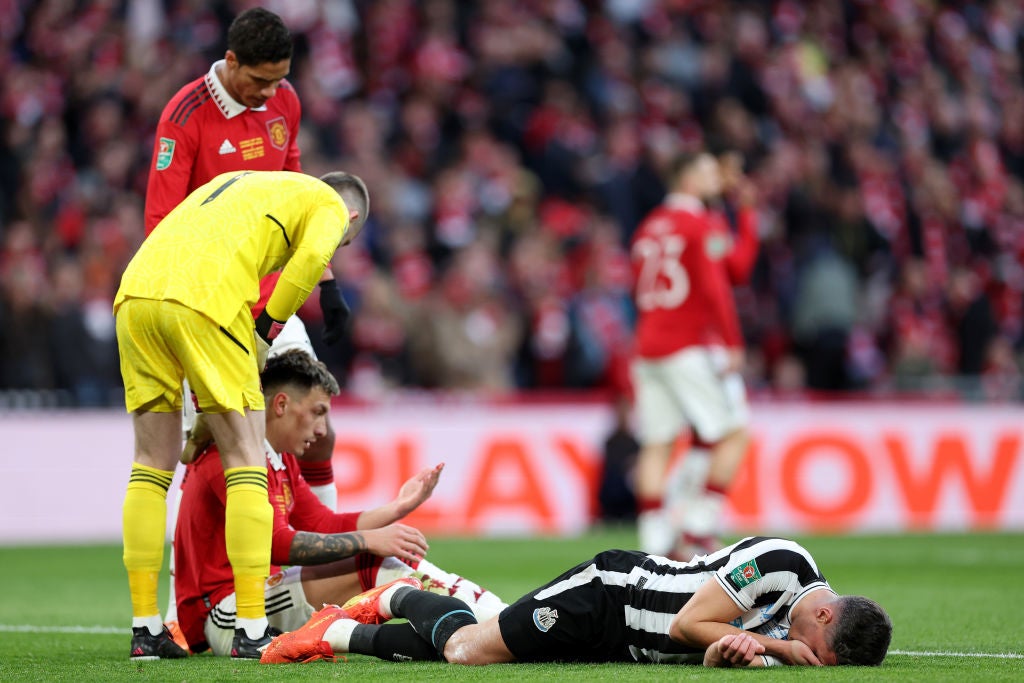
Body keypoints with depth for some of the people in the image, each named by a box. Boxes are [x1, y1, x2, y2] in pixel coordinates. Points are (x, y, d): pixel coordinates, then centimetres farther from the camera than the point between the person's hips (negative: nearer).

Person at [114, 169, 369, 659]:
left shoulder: (238, 183, 37)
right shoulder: (330, 204, 18)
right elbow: (311, 258, -5)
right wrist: (265, 332, 6)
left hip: (135, 291, 6)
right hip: (205, 301, -6)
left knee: (152, 466, 12)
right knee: (245, 463, 2)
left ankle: (146, 630, 12)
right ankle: (251, 631, -1)